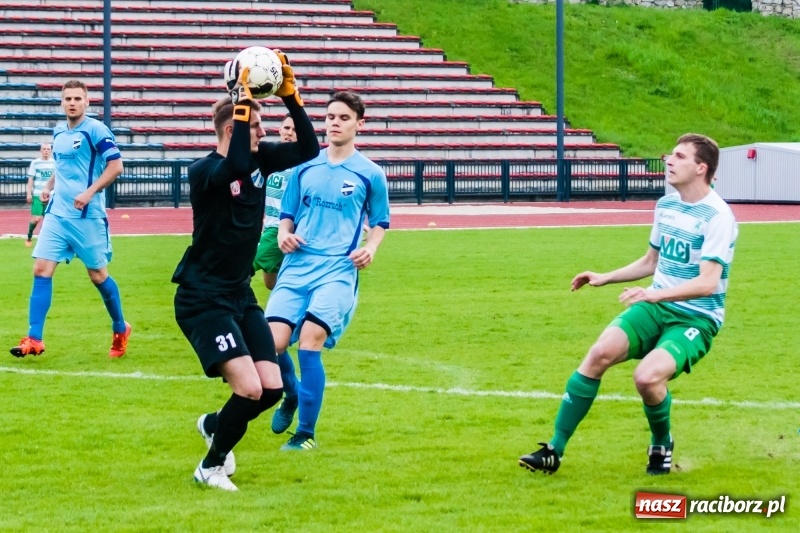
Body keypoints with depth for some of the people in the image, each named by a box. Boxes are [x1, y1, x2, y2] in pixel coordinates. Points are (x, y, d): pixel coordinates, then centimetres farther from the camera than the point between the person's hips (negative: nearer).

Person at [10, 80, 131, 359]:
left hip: (88, 216, -6)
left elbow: (116, 165, -14)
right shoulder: (58, 132, 11)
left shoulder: (95, 130, -9)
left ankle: (120, 330, 26)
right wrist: (49, 186, 8)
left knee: (98, 275, 4)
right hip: (57, 213, 6)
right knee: (41, 270, -5)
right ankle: (34, 340, -6)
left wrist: (89, 192, -23)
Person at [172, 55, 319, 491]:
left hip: (240, 296, 8)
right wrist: (243, 102, -37)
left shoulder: (259, 158, 3)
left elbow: (308, 150, -3)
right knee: (248, 388, -18)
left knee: (271, 388, 1)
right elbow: (236, 168, -40)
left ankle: (214, 426, 31)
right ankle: (211, 467, 5)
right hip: (202, 301, -8)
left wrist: (289, 93, -11)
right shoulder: (204, 172, -19)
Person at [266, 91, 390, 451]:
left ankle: (306, 434, -7)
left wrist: (370, 249, -5)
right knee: (273, 342, -12)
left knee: (310, 340, -19)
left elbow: (380, 222, 15)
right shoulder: (305, 167, 12)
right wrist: (284, 234, -3)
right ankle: (292, 396, 23)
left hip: (338, 270, -3)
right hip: (297, 266, 3)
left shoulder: (370, 174, 4)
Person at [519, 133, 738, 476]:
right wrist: (605, 278, 16)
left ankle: (662, 445, 3)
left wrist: (654, 294, -35)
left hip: (696, 317, -6)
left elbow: (707, 282, -24)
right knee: (601, 352, -17)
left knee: (647, 376, -30)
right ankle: (554, 450, -12)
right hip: (656, 306, 6)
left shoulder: (717, 216, -15)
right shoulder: (665, 205, 9)